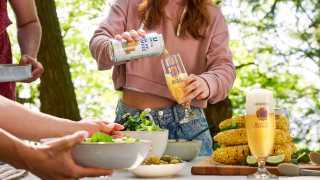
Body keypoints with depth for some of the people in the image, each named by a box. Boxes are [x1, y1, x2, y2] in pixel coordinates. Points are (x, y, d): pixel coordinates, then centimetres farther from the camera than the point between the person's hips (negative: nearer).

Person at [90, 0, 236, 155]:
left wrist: (207, 83, -24)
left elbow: (225, 68, 1)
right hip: (132, 117, 0)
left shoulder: (211, 15, 9)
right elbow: (98, 41, -1)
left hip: (186, 120, 1)